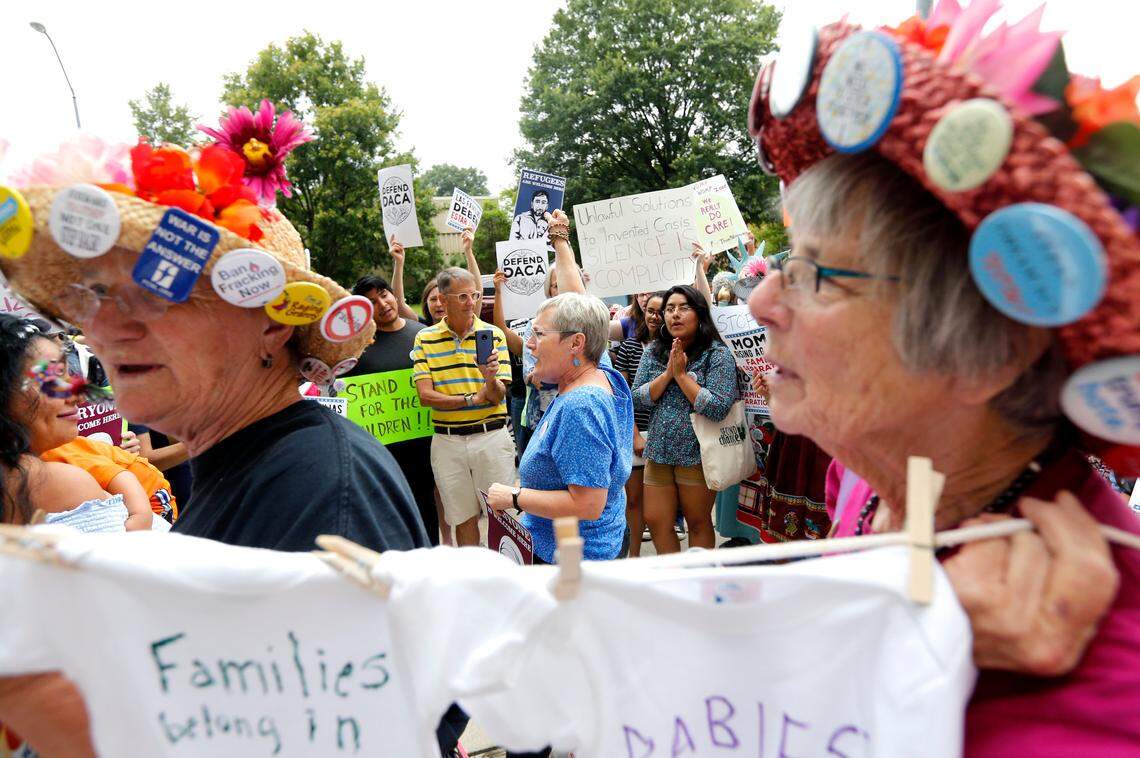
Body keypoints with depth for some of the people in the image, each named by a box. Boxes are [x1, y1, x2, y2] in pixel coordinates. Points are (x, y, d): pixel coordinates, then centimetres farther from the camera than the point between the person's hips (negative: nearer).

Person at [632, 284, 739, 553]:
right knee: (655, 522, 9)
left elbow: (718, 408, -20)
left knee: (698, 523, 12)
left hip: (697, 455, -4)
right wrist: (668, 374, -15)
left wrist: (682, 374, -17)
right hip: (659, 451, 5)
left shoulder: (718, 354, -10)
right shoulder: (654, 352, 6)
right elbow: (638, 398, -2)